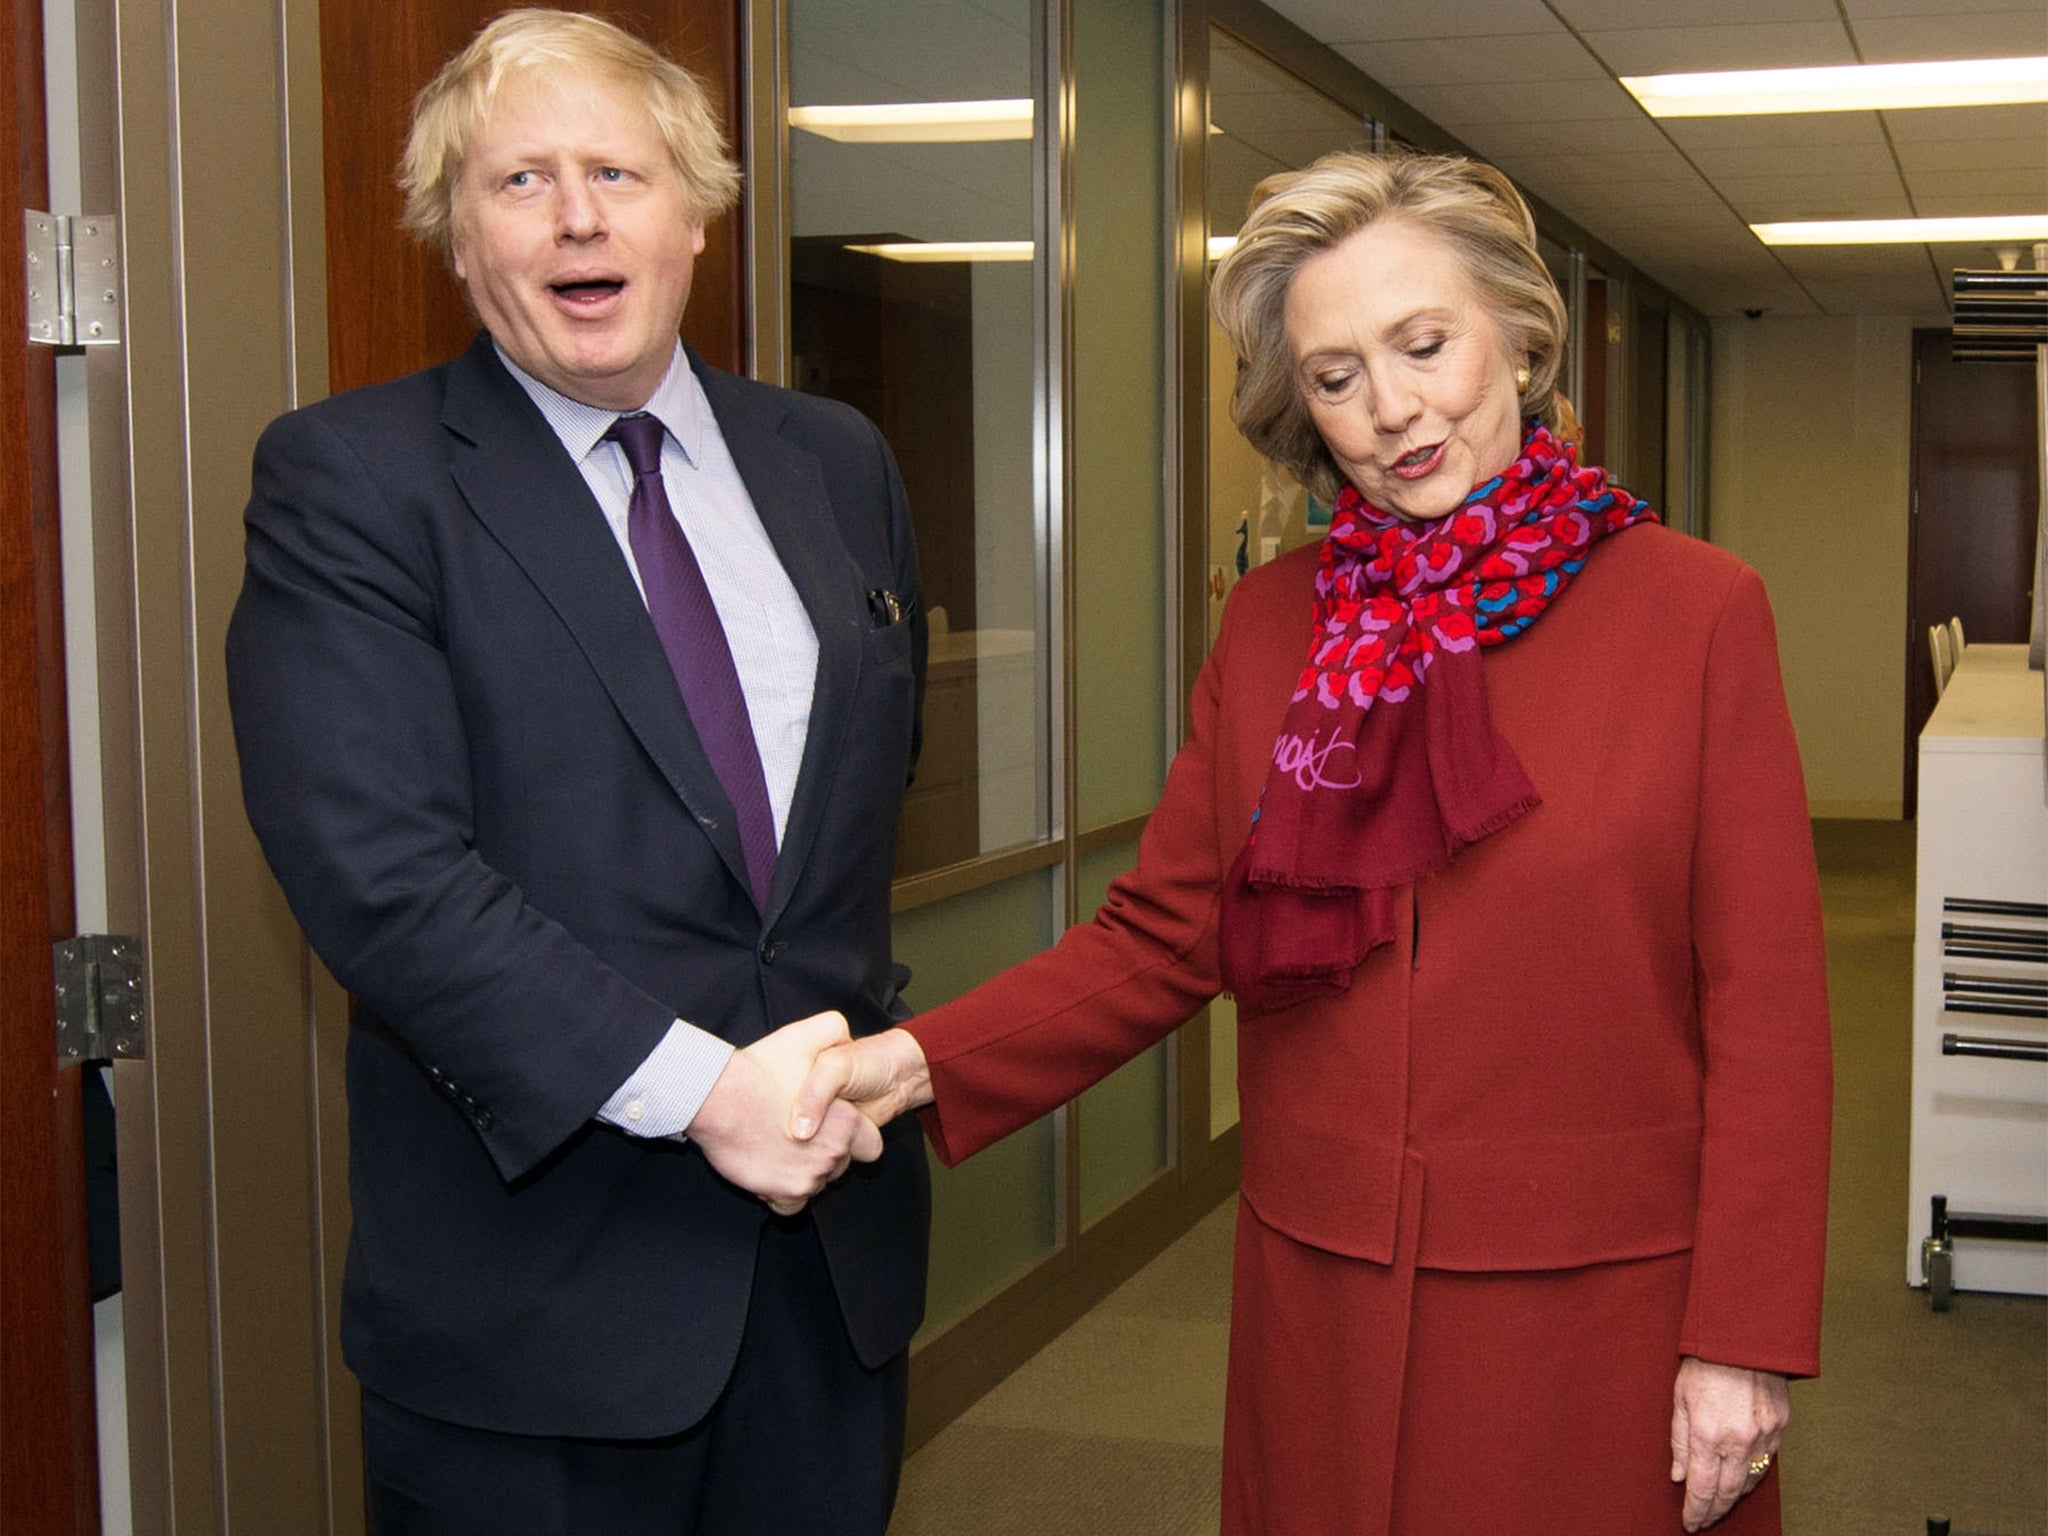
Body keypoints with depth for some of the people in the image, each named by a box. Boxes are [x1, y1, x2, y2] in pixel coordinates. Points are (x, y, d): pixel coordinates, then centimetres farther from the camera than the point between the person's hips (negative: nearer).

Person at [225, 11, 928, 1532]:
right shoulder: (346, 478, -7)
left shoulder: (839, 464, 9)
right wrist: (695, 1087, -21)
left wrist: (861, 1039, 6)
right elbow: (378, 867, -18)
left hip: (838, 1228, 5)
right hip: (535, 1277, -4)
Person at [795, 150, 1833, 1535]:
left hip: (1598, 1309, -3)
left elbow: (1765, 1012, -7)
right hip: (1322, 1301, 3)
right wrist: (929, 1061, -11)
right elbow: (1164, 936, 4)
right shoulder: (1270, 624, 5)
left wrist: (1746, 1342, -9)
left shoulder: (1696, 611, -7)